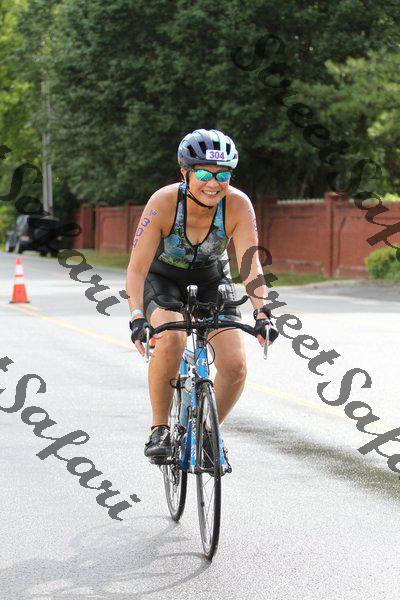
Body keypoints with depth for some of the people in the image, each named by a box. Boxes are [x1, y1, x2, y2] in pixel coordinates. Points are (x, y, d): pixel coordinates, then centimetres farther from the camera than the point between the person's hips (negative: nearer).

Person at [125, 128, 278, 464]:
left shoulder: (238, 204, -26)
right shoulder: (164, 202, -30)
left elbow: (251, 264, -29)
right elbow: (137, 269, -30)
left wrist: (261, 312, -44)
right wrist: (137, 317, -44)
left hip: (211, 280, 2)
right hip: (163, 278, -2)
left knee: (235, 365, -16)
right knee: (171, 339, -34)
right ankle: (160, 429, -16)